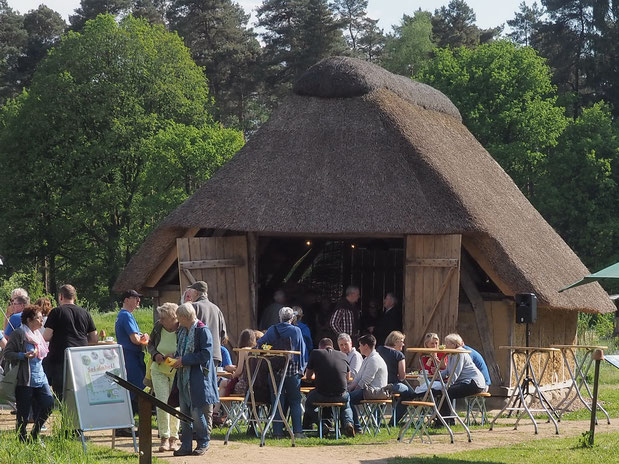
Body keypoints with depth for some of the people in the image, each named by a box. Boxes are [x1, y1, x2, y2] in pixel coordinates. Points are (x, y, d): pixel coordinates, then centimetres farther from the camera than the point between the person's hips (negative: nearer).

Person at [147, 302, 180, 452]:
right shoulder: (158, 326, -5)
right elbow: (150, 344, 10)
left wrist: (175, 356, -24)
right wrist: (155, 354, -11)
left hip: (177, 371, -2)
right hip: (159, 370, 2)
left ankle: (173, 438, 15)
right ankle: (164, 438, -6)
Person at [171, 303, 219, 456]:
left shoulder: (203, 331, -12)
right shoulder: (182, 332, 13)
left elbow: (206, 355, -17)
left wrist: (184, 360, -16)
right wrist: (176, 359, 5)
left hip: (200, 379, -8)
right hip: (184, 379, 8)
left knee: (198, 412, -6)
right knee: (185, 413, 8)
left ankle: (203, 443, 8)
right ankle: (186, 445, 13)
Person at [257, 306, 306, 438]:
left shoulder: (272, 330, 0)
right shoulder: (296, 331, -3)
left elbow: (260, 343, 7)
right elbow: (302, 350, 0)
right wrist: (301, 368, 7)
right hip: (293, 370, -1)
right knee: (295, 402, 6)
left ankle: (278, 431, 2)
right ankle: (297, 431, 1)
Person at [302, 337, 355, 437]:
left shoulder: (315, 353, 3)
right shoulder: (343, 355, 10)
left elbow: (308, 376, 14)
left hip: (321, 396, -2)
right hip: (340, 396, 2)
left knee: (309, 400, 32)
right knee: (347, 400, 36)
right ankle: (348, 422, 10)